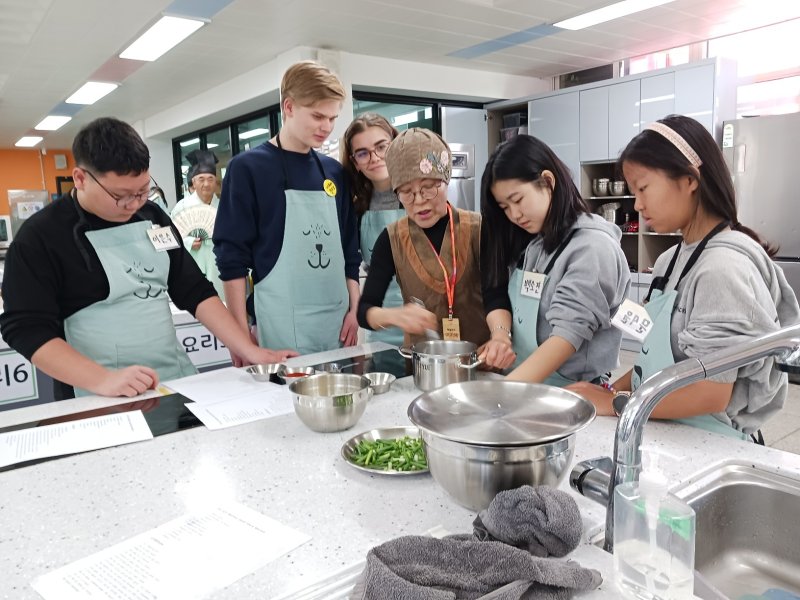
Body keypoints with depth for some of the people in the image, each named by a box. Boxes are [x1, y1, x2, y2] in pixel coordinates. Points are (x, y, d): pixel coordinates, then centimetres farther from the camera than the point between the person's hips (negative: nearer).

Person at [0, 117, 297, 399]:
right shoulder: (41, 236, -6)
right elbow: (27, 328, -11)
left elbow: (195, 292, 8)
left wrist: (252, 352, -1)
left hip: (178, 384, 3)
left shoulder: (152, 217, 8)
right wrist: (103, 380, -24)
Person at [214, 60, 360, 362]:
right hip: (284, 328, -5)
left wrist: (354, 309, 5)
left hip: (338, 322, 5)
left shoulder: (334, 171, 10)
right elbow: (232, 258, -6)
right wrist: (241, 334, -9)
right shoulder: (249, 167, -5)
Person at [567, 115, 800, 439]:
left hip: (705, 444, -6)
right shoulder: (670, 261, 5)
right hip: (663, 432, 6)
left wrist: (615, 403, -13)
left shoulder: (723, 266, -17)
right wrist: (611, 389, -3)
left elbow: (710, 394, -19)